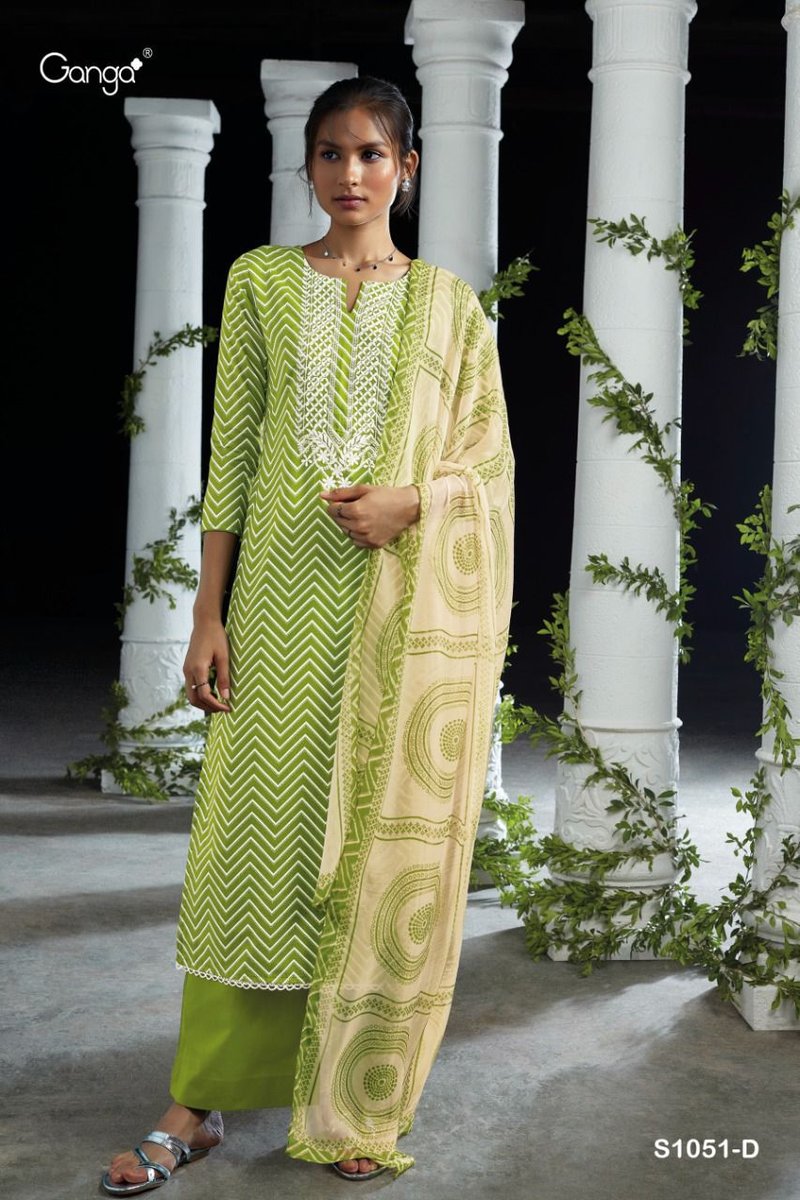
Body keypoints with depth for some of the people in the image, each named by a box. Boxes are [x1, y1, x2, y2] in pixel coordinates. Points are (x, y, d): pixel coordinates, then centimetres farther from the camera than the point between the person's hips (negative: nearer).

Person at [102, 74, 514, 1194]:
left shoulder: (449, 301, 10)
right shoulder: (261, 281, 10)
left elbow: (491, 456, 9)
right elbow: (231, 455, 6)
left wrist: (410, 499, -12)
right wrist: (209, 616, -1)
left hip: (413, 606, 0)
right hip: (284, 601, 0)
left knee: (391, 848, 2)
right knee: (253, 835, -1)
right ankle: (196, 1107, 9)